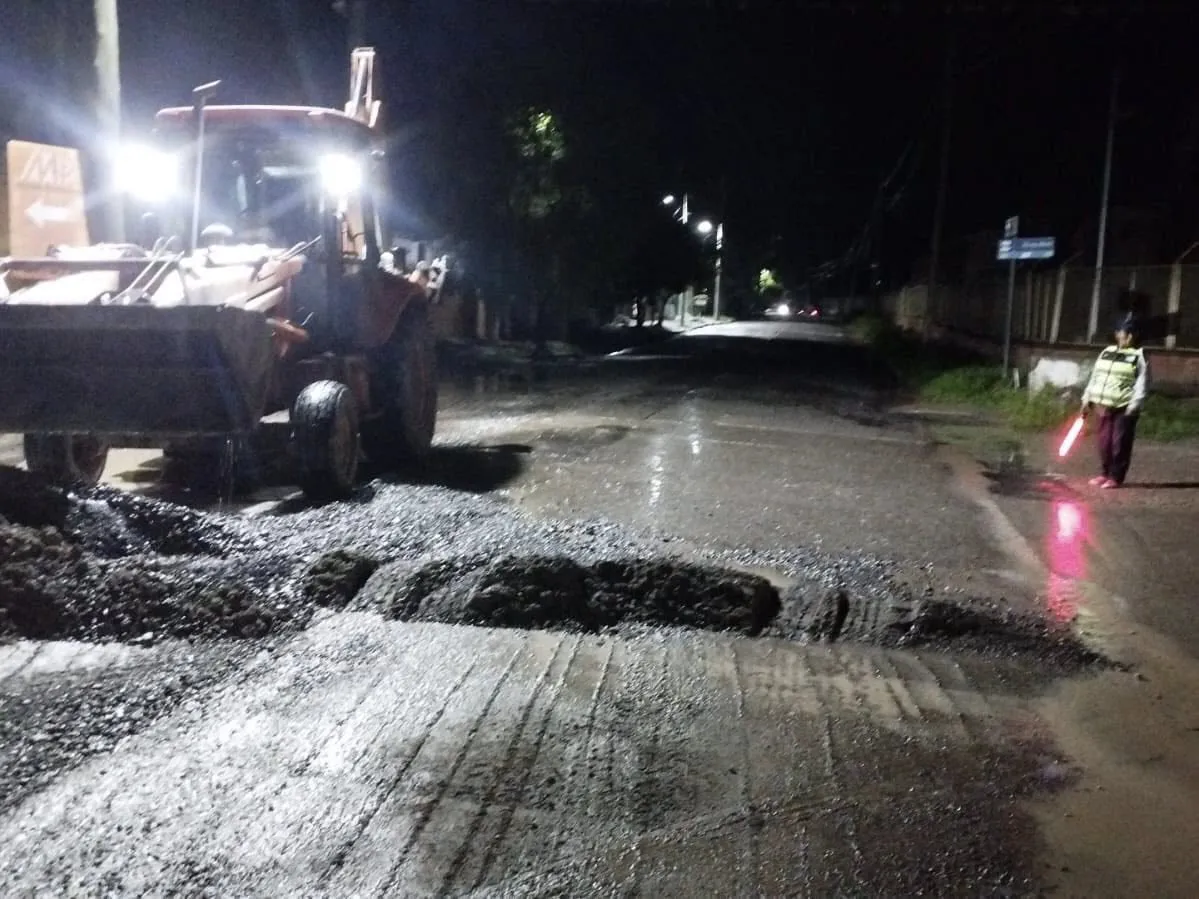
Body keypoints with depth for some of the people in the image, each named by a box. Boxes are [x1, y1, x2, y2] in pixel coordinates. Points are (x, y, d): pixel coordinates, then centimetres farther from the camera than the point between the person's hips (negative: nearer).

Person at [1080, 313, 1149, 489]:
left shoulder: (1139, 356, -3)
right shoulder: (1107, 352, 14)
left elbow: (1142, 383, -9)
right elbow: (1095, 377, 18)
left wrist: (1134, 405, -18)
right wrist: (1088, 399, 14)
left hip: (1124, 408, -5)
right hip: (1105, 405, 5)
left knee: (1120, 443, -3)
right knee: (1104, 441, 10)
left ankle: (1116, 477, 6)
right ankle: (1104, 473, 24)